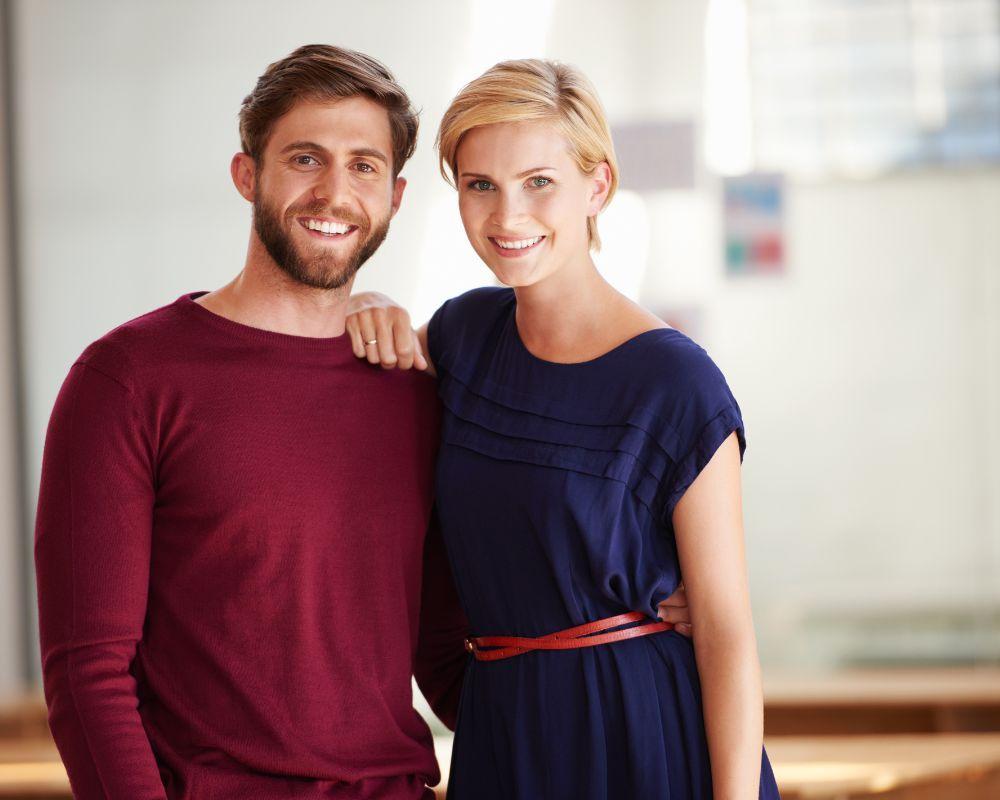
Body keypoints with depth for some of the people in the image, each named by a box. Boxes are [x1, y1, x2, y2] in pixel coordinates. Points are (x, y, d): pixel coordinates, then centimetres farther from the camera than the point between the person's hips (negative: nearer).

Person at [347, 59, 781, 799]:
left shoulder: (676, 384, -14)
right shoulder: (468, 330, 4)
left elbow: (727, 631, -14)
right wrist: (371, 315, 3)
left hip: (649, 738, -6)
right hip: (503, 737, 6)